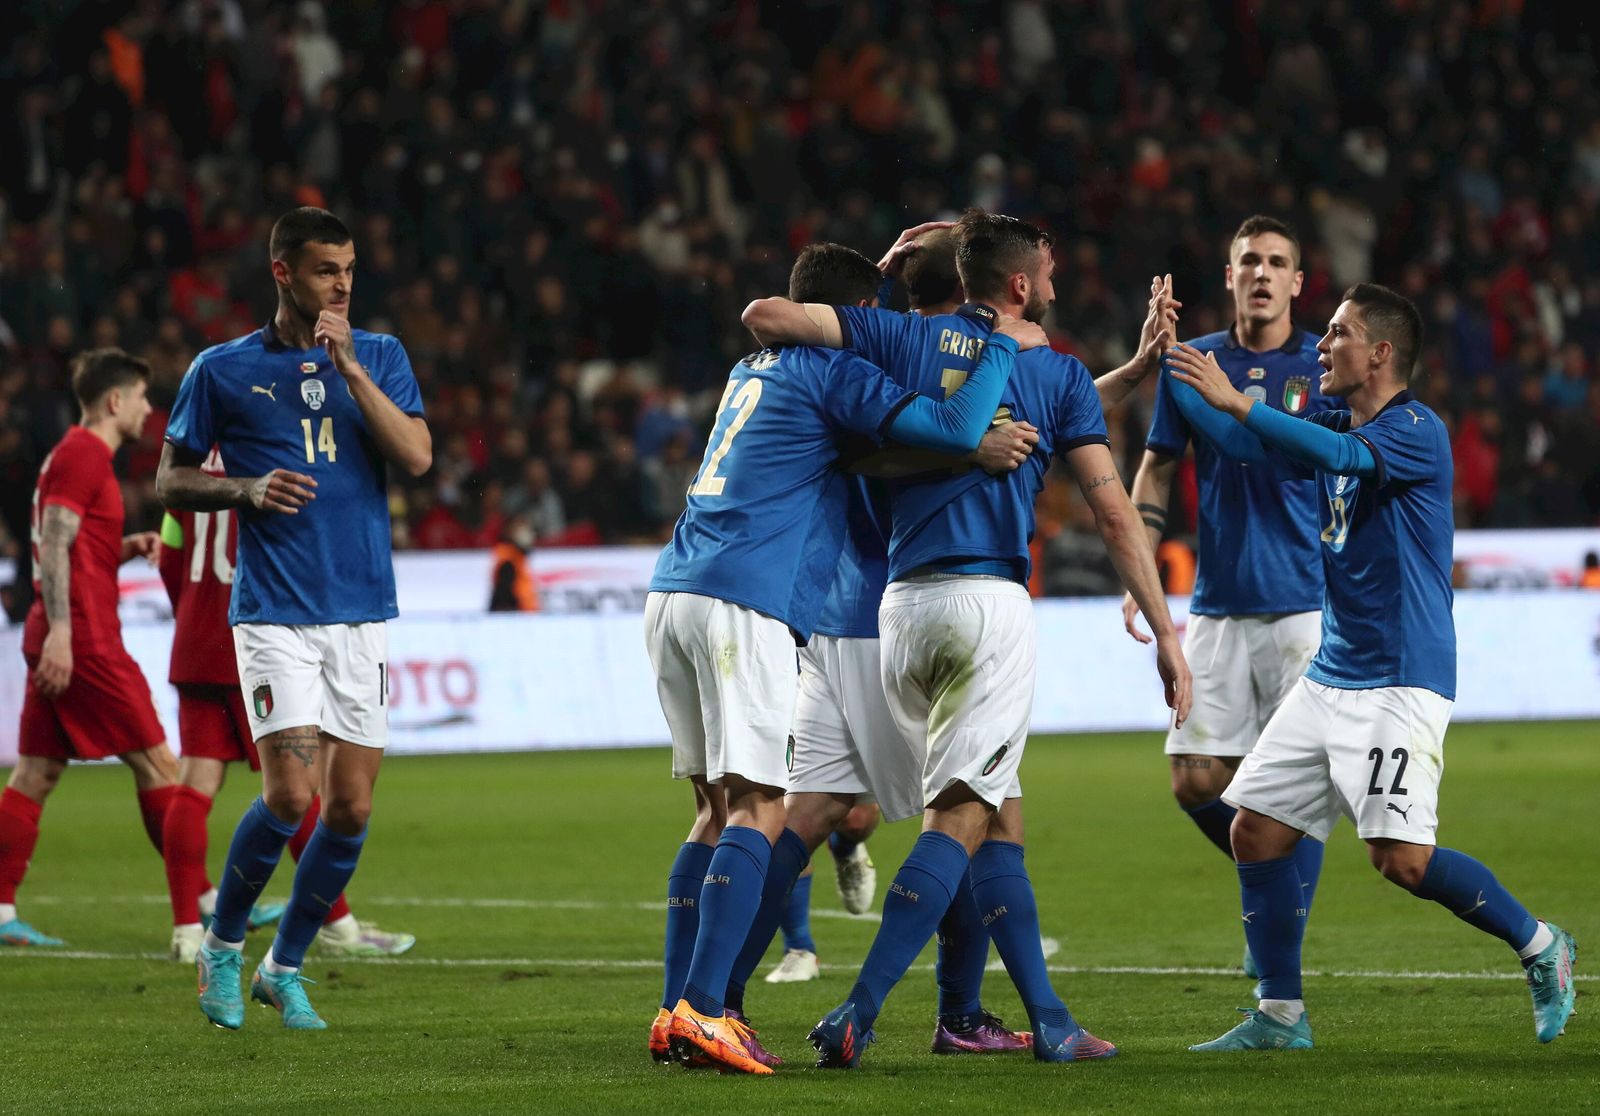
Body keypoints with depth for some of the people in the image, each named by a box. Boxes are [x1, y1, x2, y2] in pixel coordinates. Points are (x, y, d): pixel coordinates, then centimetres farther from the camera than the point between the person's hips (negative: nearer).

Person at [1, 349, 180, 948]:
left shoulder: (75, 454, 20)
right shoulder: (85, 455, -10)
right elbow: (54, 546, -19)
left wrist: (128, 548, 12)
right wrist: (60, 632, -24)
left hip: (57, 641, 10)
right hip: (84, 639, -10)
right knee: (155, 762, -4)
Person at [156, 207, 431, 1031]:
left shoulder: (380, 357, 8)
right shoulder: (222, 370, 2)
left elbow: (416, 457, -7)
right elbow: (171, 481, 9)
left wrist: (348, 365, -13)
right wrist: (247, 487, -9)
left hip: (362, 613, 3)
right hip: (273, 614, -3)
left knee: (351, 808, 1)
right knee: (290, 796, -15)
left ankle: (285, 966, 19)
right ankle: (223, 946, 8)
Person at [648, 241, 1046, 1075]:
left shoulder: (757, 369, 24)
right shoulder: (832, 372, -1)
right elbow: (954, 431, -13)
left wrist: (886, 266, 43)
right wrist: (1003, 346, 1)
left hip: (672, 594, 9)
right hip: (745, 603, -9)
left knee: (718, 806, 11)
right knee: (758, 808, -10)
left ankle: (676, 1014, 6)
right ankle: (700, 1012, -21)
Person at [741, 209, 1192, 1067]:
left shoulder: (905, 339, 12)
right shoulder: (1059, 375, 7)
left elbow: (765, 314, 5)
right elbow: (1113, 514, 1)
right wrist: (1164, 632, 4)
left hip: (904, 605, 4)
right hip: (992, 602, -4)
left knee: (999, 821, 13)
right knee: (960, 821, -8)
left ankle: (1049, 1021, 11)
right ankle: (857, 1014, -22)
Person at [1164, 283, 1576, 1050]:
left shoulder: (1418, 432, -13)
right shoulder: (1334, 428, 12)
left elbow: (1342, 456, -31)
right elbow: (1243, 444, 15)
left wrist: (1233, 399, -31)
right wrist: (1171, 367, 6)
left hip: (1399, 683, -8)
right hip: (1330, 678, 8)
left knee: (1401, 858, -16)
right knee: (1256, 829, 2)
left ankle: (1539, 946, 5)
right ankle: (1280, 1016, 10)